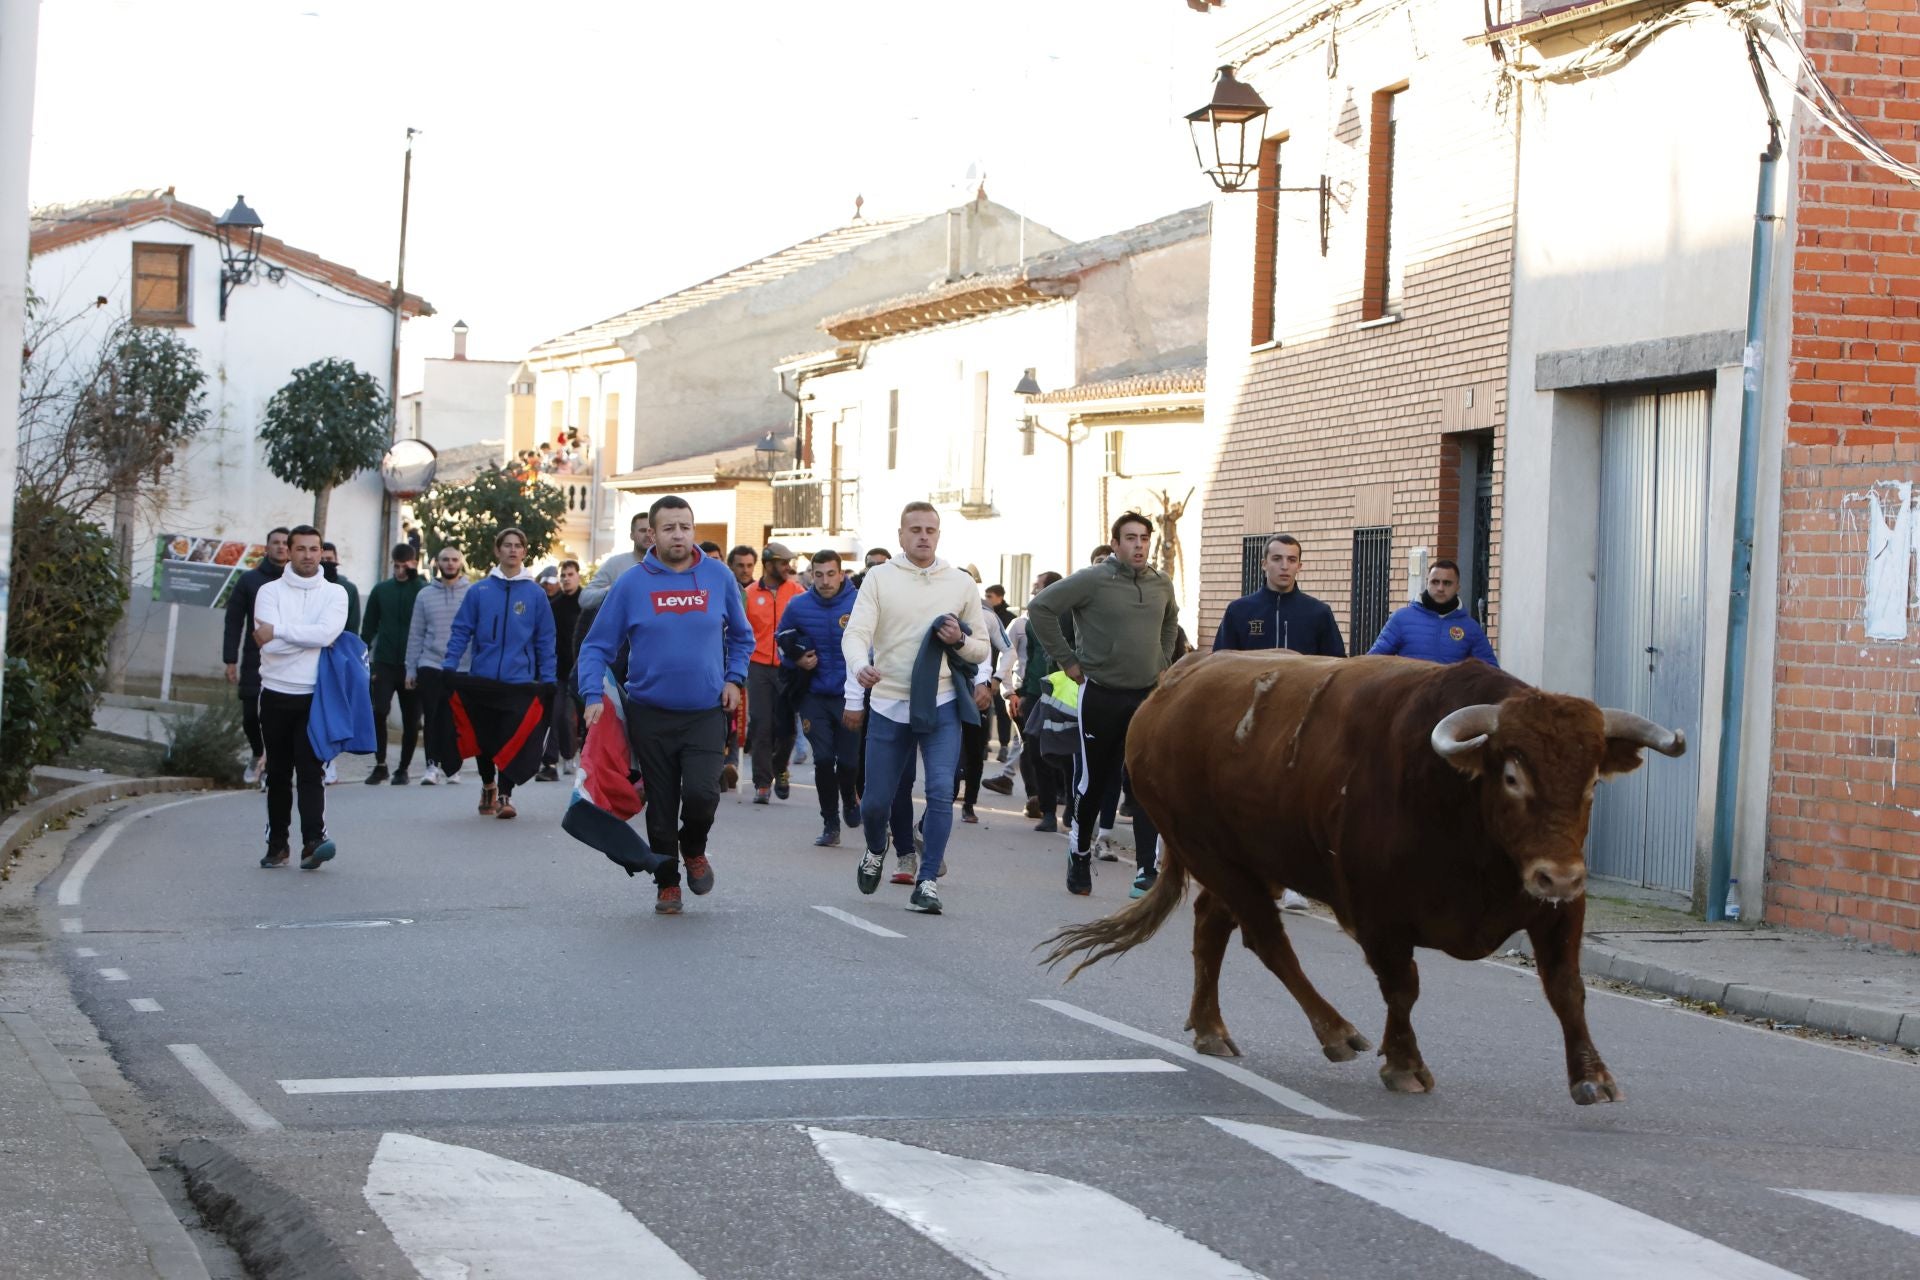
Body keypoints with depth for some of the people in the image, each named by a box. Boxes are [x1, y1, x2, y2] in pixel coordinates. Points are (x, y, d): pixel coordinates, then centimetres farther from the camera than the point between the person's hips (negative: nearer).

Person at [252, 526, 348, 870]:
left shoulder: (335, 593, 5)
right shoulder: (270, 592, 4)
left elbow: (328, 632, -14)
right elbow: (270, 645, -10)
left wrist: (278, 630, -13)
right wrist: (311, 637, -10)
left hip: (315, 697, -1)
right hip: (276, 695, 1)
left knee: (310, 771, -11)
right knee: (278, 773, 8)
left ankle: (313, 841, -20)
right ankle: (278, 844, 14)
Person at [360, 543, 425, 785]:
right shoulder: (381, 590, 7)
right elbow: (368, 628, 10)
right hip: (385, 663, 1)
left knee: (411, 721, 5)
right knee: (378, 711, -12)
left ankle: (403, 768, 18)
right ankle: (380, 765, 0)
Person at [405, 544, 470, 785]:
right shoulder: (425, 595, 9)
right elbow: (415, 634, 10)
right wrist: (411, 668, 6)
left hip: (462, 668, -1)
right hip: (430, 666, 1)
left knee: (454, 720, 3)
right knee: (432, 718, -8)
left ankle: (452, 768, 13)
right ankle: (433, 764, -4)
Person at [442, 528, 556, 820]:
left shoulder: (535, 594, 4)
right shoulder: (479, 591, 4)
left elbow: (545, 640, 4)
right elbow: (461, 631, 3)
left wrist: (547, 681, -1)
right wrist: (449, 666, -8)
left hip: (520, 681, -1)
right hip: (482, 679, 1)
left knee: (512, 739, -5)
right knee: (484, 738, 9)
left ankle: (505, 796, 2)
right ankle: (488, 786, 32)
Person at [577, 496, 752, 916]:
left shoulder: (718, 577, 2)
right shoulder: (632, 584, -3)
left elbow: (741, 636, 18)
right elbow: (596, 647, 0)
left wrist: (735, 678, 4)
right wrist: (594, 696, -13)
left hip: (706, 712, 0)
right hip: (650, 714, 0)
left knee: (701, 793, -18)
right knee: (661, 805, 6)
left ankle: (694, 849, 14)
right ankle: (667, 883, 25)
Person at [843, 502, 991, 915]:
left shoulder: (961, 584, 7)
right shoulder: (879, 578, 1)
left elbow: (981, 649, 12)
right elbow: (856, 633, -11)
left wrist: (960, 640, -11)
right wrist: (860, 666, -32)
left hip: (941, 705, 0)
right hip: (889, 705, 0)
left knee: (941, 792, -15)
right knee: (876, 799, 6)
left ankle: (927, 881, -7)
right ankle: (875, 851, 39)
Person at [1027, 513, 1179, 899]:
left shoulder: (1162, 585, 8)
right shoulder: (1093, 580, -10)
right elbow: (1041, 608, -10)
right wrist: (1066, 660, -9)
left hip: (1147, 697, 3)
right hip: (1100, 695, -3)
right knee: (1092, 781, 8)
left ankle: (1148, 870, -8)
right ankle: (1080, 853, 29)